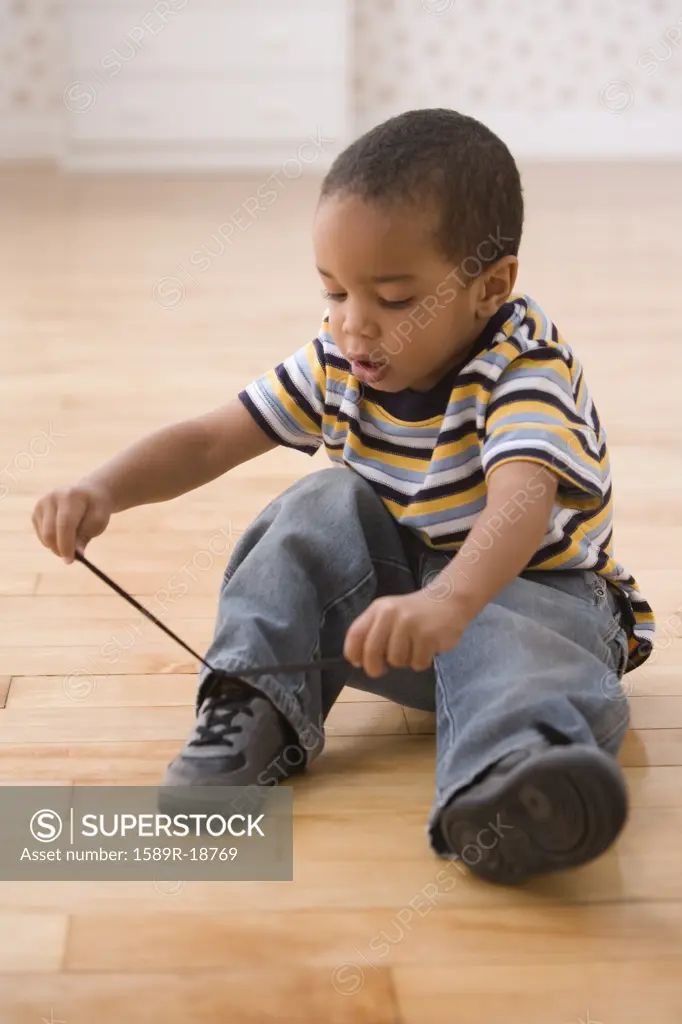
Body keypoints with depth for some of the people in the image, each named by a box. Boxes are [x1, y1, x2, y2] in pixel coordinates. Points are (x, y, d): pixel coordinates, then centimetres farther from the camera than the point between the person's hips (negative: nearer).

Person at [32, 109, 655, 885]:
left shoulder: (528, 371, -25)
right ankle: (255, 706, -21)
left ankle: (511, 767, -69)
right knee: (328, 503, -20)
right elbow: (208, 442, -5)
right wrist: (102, 491, -25)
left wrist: (448, 602, -66)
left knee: (508, 638, -39)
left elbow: (521, 501, -45)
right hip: (393, 582, 6)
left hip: (529, 584, -5)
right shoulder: (338, 363, -4)